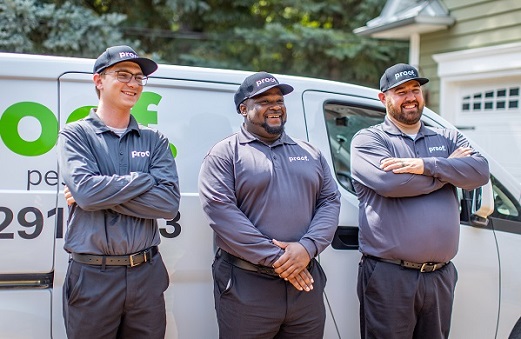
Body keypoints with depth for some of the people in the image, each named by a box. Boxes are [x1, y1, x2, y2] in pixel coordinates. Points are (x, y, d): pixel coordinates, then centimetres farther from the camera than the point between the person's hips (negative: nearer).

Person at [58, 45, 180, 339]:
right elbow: (84, 190, -18)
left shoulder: (155, 141, 7)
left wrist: (102, 194, -12)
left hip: (147, 274, 3)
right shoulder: (75, 134, 0)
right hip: (91, 277, -2)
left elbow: (170, 202, -7)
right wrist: (145, 179, -9)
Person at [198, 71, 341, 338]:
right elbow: (220, 210, -13)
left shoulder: (310, 154, 15)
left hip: (305, 281, 5)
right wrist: (274, 258, -16)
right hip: (246, 287, -4)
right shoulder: (225, 153, -1)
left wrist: (308, 247, -12)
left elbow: (330, 201, 7)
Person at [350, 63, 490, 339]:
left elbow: (481, 171, -3)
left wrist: (427, 166, -18)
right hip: (389, 275, -4)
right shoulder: (367, 139, 0)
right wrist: (450, 167, -5)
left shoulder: (447, 138, 14)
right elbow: (389, 181, -19)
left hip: (441, 275, 5)